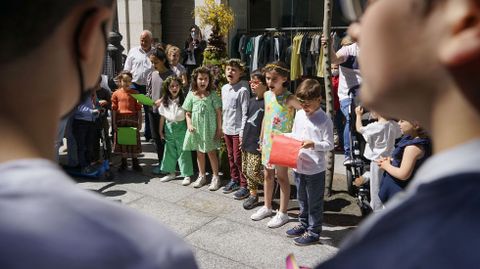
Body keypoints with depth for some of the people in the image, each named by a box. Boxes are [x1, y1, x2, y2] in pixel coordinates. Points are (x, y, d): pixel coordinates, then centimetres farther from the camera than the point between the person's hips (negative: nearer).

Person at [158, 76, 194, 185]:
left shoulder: (183, 99, -9)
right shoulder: (164, 101, 2)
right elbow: (162, 117, 9)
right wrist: (161, 130, 12)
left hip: (181, 127, -4)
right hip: (169, 128, 4)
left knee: (183, 151, 0)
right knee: (169, 151, 13)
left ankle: (187, 175, 9)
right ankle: (171, 173, 29)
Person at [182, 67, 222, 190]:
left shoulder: (212, 94, -7)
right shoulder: (191, 95, 0)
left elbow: (218, 112, -6)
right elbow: (188, 113, 6)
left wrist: (219, 128, -8)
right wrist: (189, 124, -9)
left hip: (210, 128, -3)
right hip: (196, 129, 3)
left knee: (211, 152, 4)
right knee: (199, 152, 14)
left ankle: (215, 177, 16)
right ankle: (202, 176, 29)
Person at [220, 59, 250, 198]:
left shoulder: (243, 90, -15)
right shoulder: (224, 88, 7)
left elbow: (245, 113, -16)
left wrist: (243, 133, -17)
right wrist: (222, 126, 14)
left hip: (237, 130, -7)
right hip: (227, 129, 7)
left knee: (239, 158, -1)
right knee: (231, 157, 17)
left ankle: (244, 185, 11)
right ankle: (234, 180, 32)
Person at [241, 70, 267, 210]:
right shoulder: (251, 101, 11)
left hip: (258, 144, -8)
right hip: (247, 141, 8)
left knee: (254, 172, -8)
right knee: (246, 170, 13)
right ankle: (253, 194, 26)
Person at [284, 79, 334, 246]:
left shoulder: (324, 120, -15)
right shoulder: (299, 114, 4)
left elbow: (329, 144, -13)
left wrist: (313, 144, -27)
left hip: (315, 169, -6)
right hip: (298, 165, 7)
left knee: (314, 202, 9)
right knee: (302, 199, 23)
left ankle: (313, 232, 23)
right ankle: (303, 224, 40)